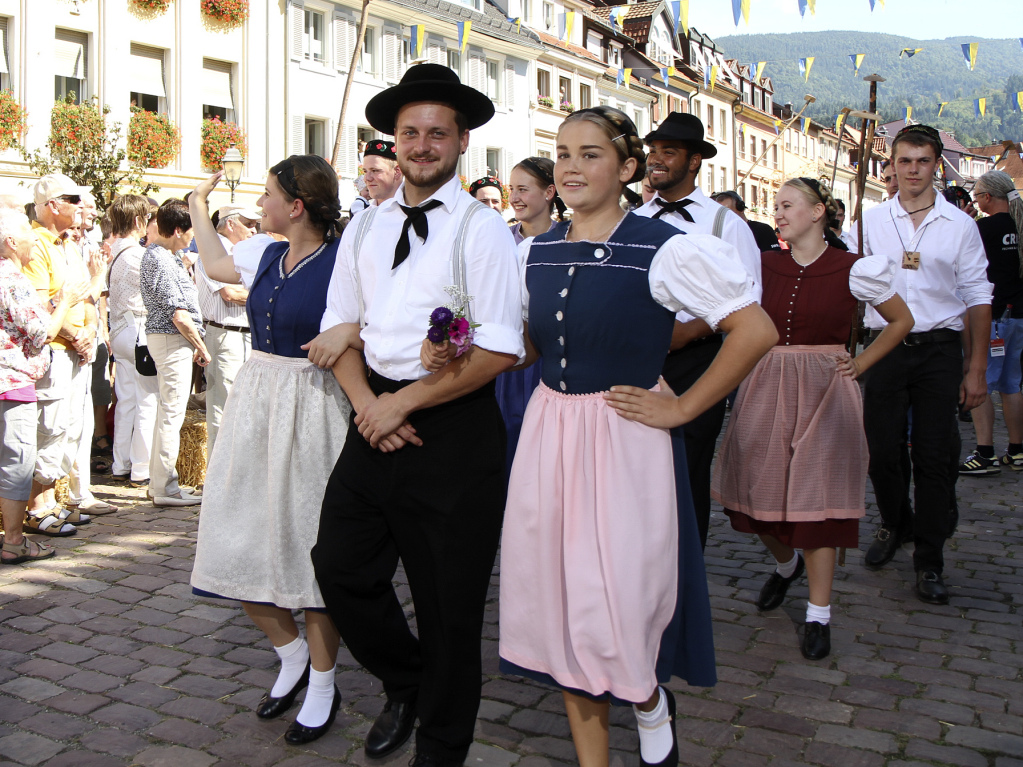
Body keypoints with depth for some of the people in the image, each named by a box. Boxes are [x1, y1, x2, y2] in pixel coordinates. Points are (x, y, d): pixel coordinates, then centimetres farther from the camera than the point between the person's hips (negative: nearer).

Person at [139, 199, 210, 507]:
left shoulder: (161, 253, 13)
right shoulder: (161, 262, -18)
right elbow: (179, 314, -20)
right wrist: (201, 348, -11)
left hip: (168, 339, 11)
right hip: (173, 340, -11)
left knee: (167, 412, 15)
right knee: (172, 414, -5)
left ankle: (159, 482, 24)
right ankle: (165, 488, 1)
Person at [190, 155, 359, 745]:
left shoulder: (342, 259, -11)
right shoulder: (270, 256, 11)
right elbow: (214, 263, 30)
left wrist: (348, 333, -34)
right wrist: (199, 206, 41)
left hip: (311, 406, -7)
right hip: (256, 401, 7)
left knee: (307, 544, 1)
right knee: (239, 539, 8)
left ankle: (323, 686, 20)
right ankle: (292, 656, 30)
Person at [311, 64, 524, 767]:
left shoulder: (483, 230, -8)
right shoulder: (365, 229, 10)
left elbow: (500, 351, -15)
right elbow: (340, 330, 12)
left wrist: (402, 404, -14)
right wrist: (367, 404, -7)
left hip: (456, 429, -5)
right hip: (376, 421, 6)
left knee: (449, 601, 6)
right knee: (341, 567, 10)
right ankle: (405, 683, 39)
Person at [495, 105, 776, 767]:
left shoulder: (664, 249, -12)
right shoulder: (539, 252, 7)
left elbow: (756, 331, -13)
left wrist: (683, 407, -12)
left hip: (626, 439, -5)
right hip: (548, 434, 6)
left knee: (620, 605, -1)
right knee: (561, 604, 11)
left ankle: (652, 703, 35)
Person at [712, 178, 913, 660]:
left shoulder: (853, 270, -3)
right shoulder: (764, 266, 4)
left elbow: (902, 320, 9)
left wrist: (861, 363, 3)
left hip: (824, 391, -3)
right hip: (766, 389, 3)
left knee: (816, 498, -2)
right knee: (757, 493, 8)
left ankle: (818, 615, 10)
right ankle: (786, 564, 41)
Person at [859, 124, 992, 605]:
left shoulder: (959, 224, 4)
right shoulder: (871, 221, 6)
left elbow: (977, 297, 5)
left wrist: (976, 368, 0)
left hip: (940, 348, -1)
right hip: (886, 346, 1)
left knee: (933, 457, 0)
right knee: (881, 450, 3)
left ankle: (928, 561, 12)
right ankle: (895, 524, 32)